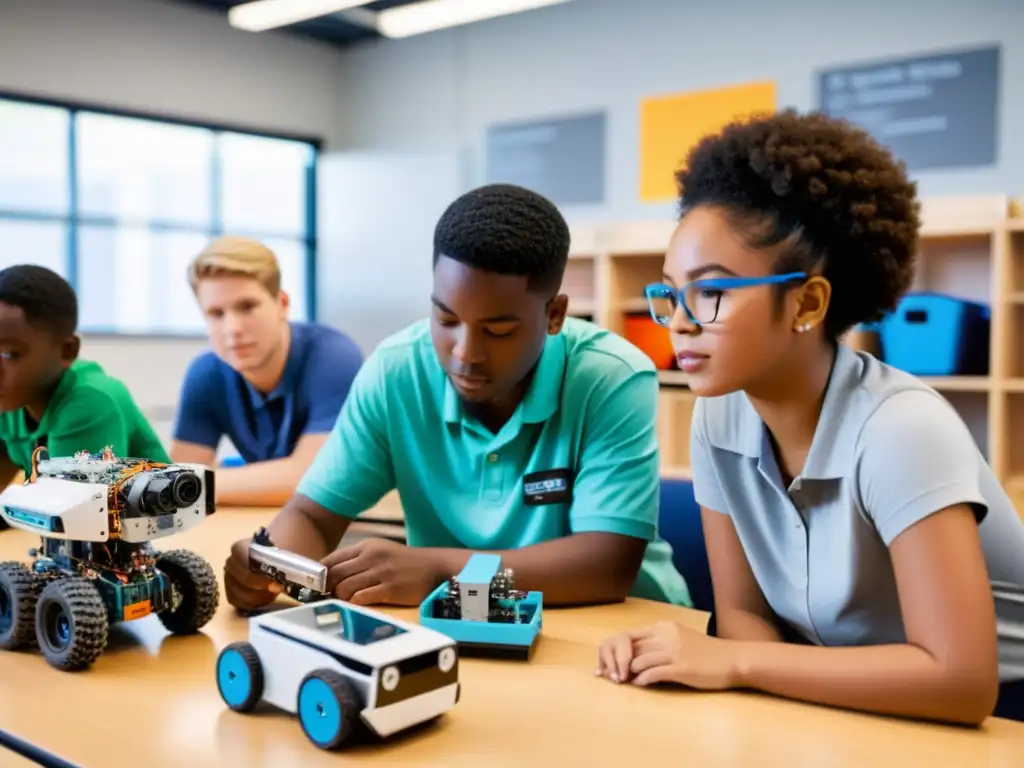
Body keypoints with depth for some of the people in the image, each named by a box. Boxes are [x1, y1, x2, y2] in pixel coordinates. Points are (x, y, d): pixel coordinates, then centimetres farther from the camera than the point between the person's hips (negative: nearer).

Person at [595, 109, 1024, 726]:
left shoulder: (898, 427, -26)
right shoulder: (719, 419, -8)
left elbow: (960, 679, -30)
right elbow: (744, 610, -2)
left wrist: (733, 663, -27)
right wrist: (681, 658, -23)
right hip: (852, 715, 5)